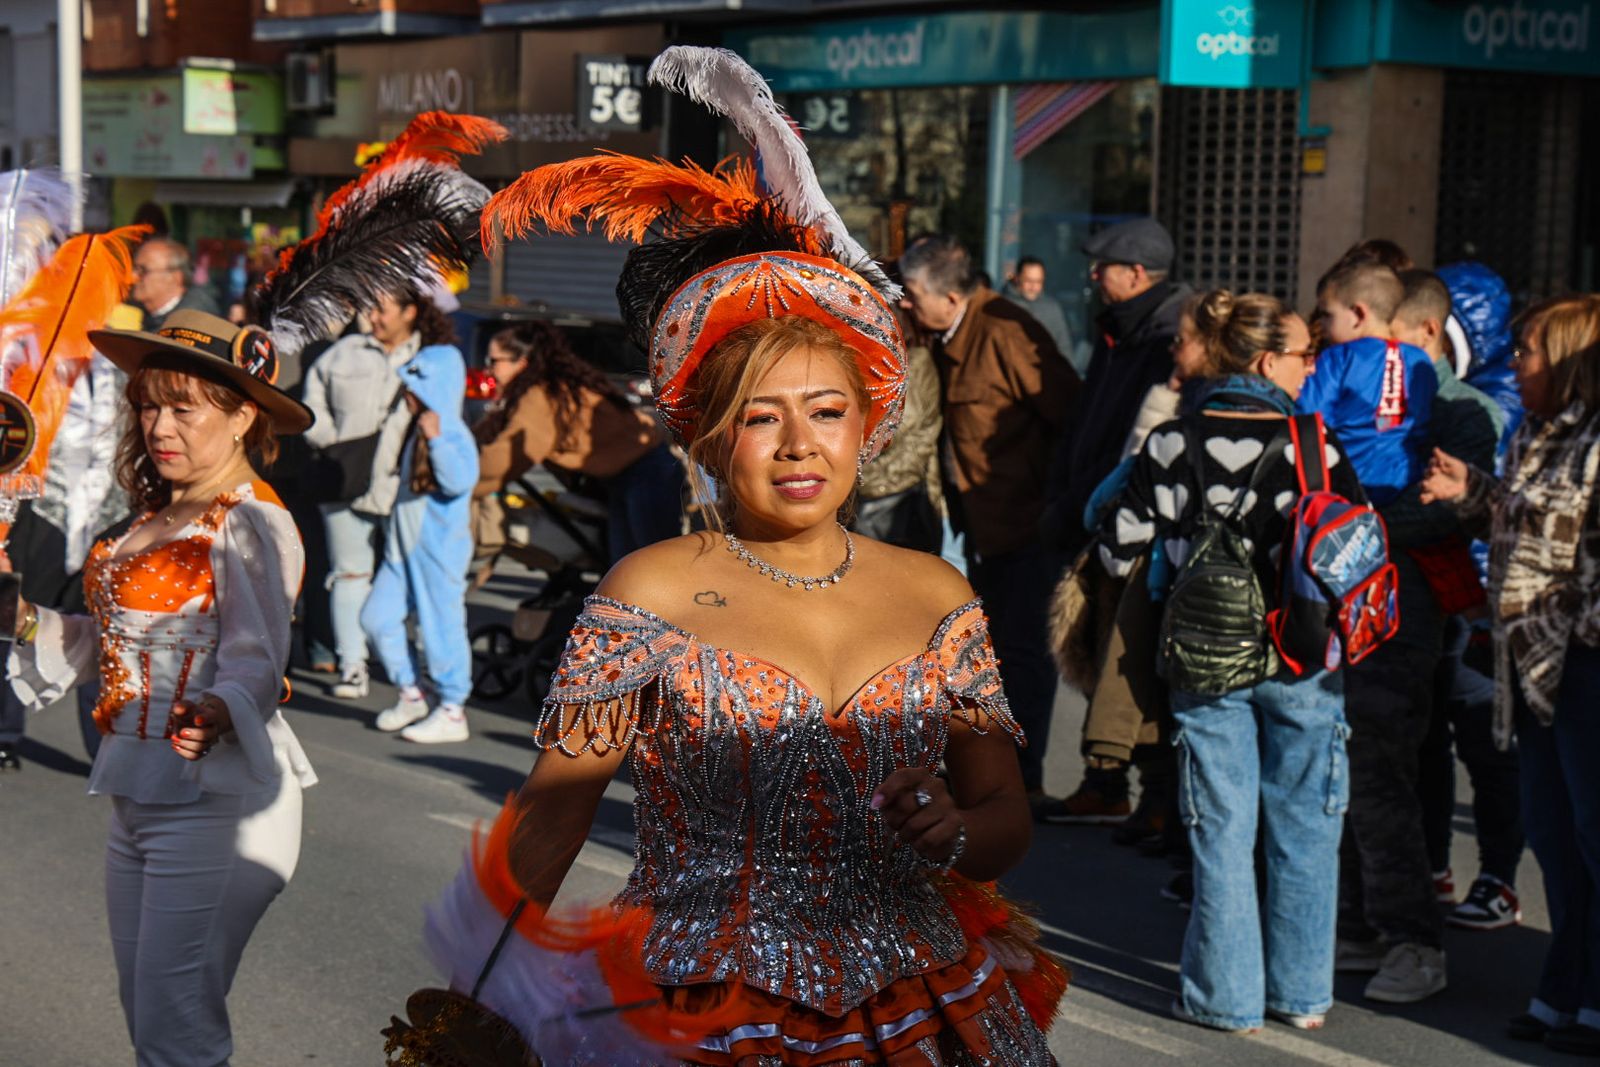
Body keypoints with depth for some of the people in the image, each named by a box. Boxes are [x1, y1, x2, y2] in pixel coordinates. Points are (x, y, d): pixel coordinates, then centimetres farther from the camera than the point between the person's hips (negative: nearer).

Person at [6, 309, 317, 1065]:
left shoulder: (252, 527, -13)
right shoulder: (157, 519, 14)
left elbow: (256, 660, -22)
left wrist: (219, 712, -42)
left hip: (216, 800, -9)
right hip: (138, 797, 9)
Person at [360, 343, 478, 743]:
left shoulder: (454, 435, -15)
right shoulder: (416, 431, 12)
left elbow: (459, 481, -32)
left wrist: (436, 440, -38)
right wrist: (392, 521, 25)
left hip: (439, 548, -9)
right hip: (403, 544, 9)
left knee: (440, 626, -3)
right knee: (377, 616, 7)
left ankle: (452, 713, 7)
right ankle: (410, 695, 20)